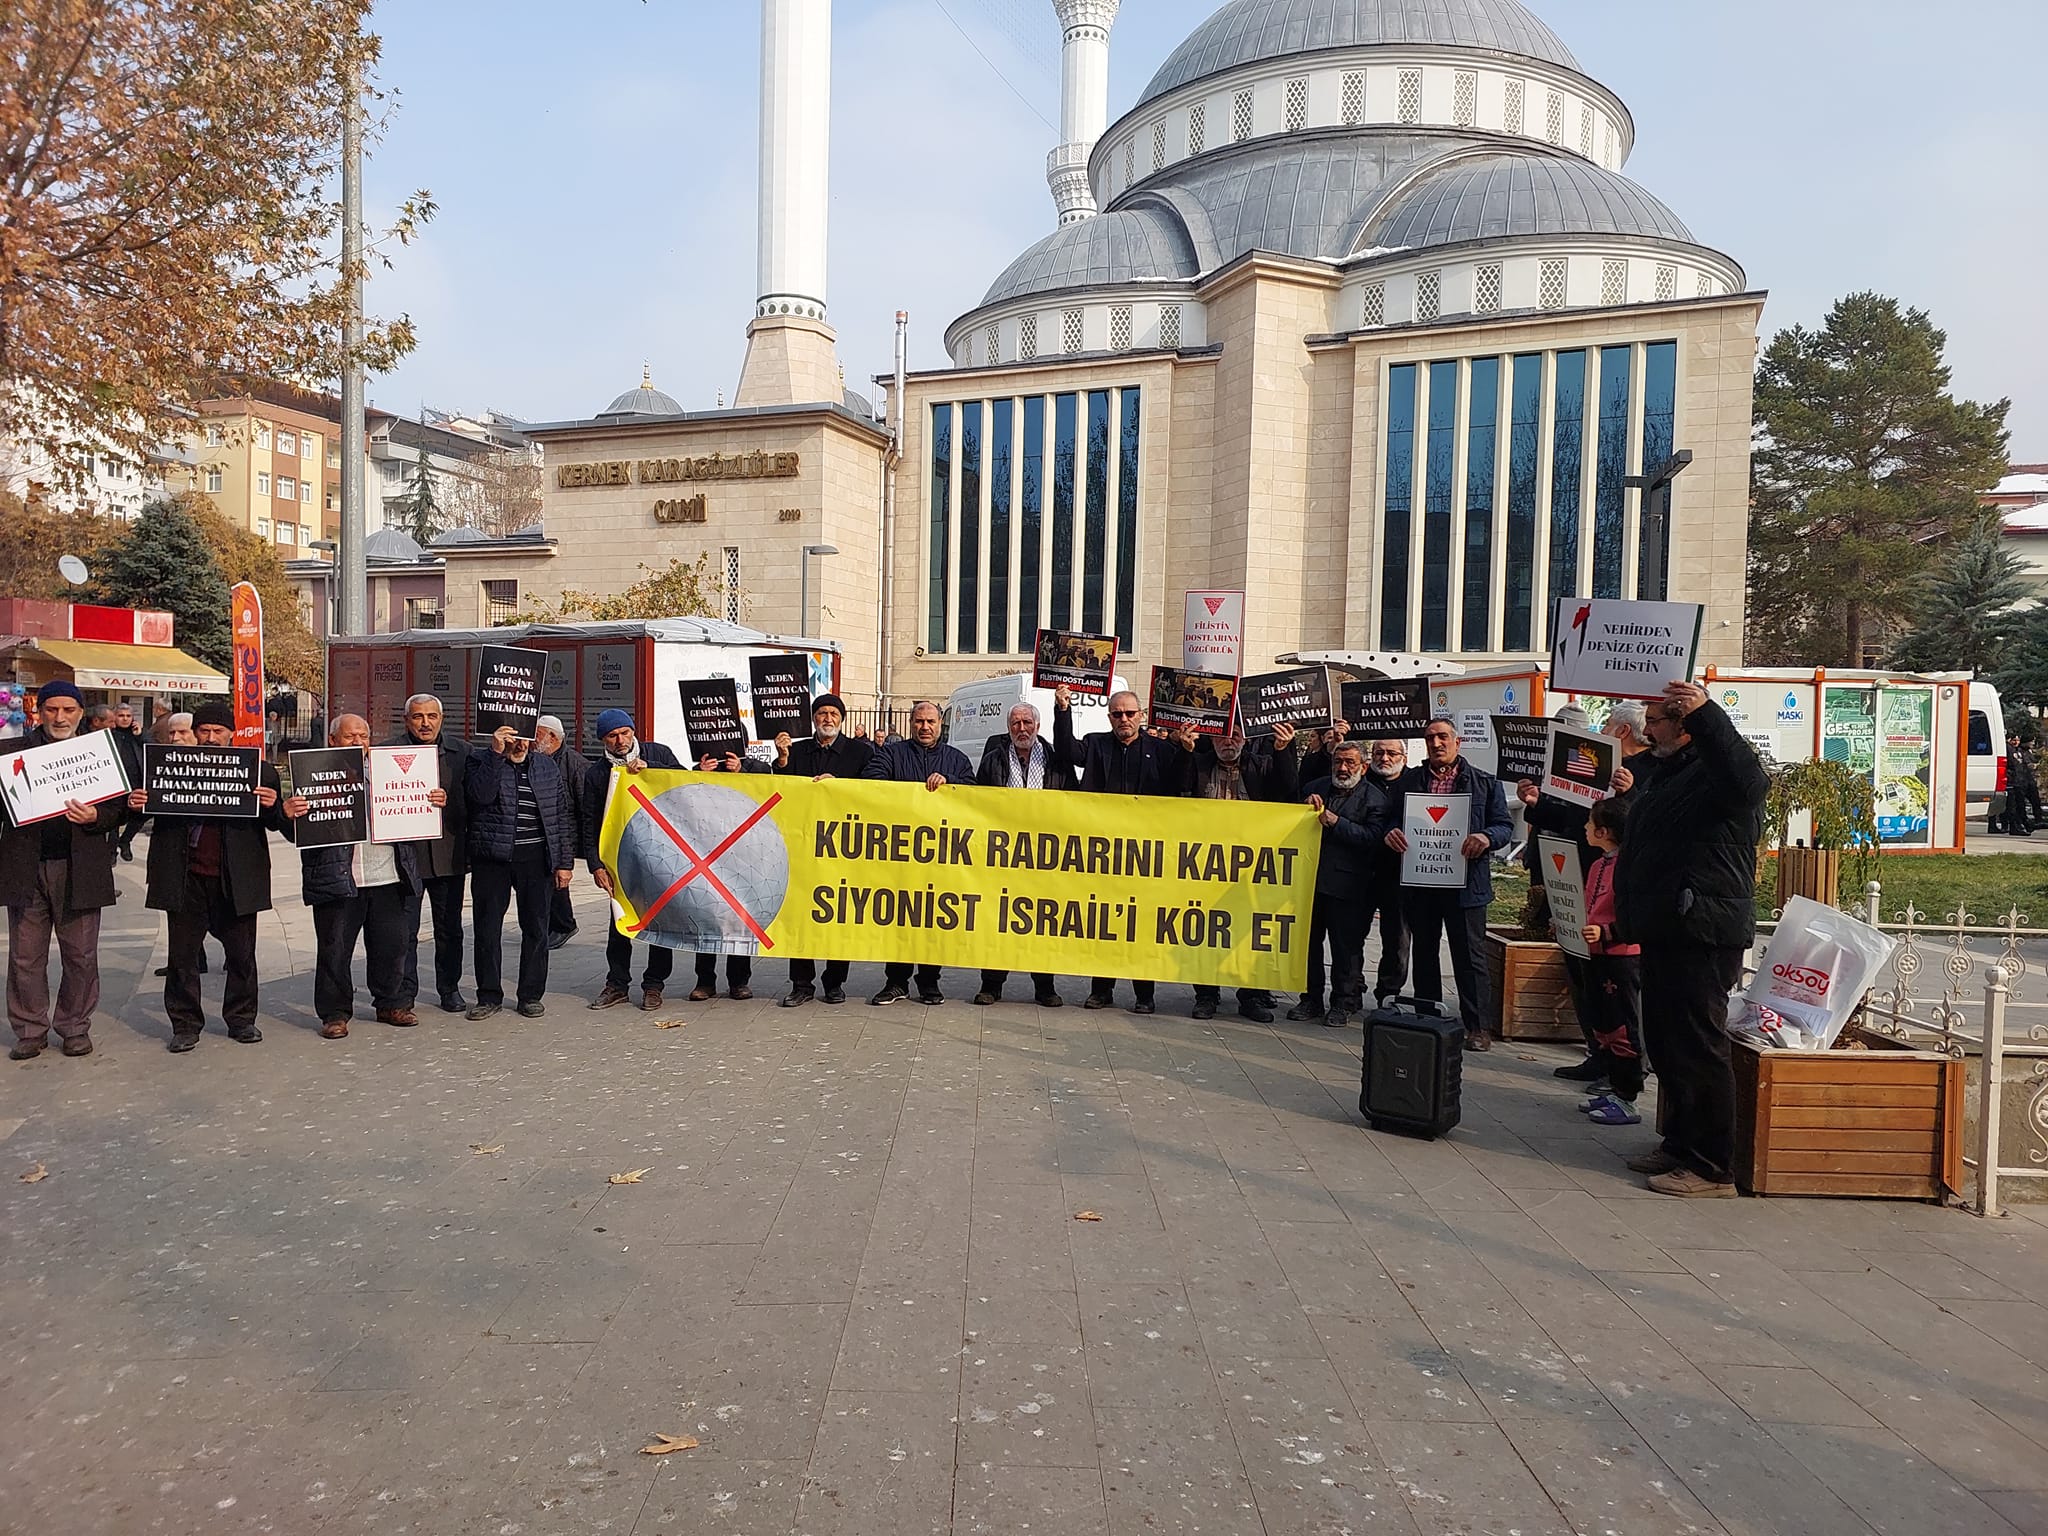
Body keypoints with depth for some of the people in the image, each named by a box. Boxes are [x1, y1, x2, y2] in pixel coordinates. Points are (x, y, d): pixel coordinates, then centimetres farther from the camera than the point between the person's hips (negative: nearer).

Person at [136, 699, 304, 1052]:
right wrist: (136, 804, -11)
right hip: (186, 875, 1)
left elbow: (273, 822, 4)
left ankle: (241, 1019, 23)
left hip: (235, 877, 0)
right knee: (182, 953, 7)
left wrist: (275, 808, -18)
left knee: (241, 953, 9)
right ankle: (185, 1025, 19)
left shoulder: (257, 770, 3)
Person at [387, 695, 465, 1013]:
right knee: (404, 929, 4)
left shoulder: (460, 752, 7)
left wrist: (448, 801, -9)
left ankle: (449, 988, 24)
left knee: (449, 927, 12)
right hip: (406, 851, -2)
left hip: (448, 852, 2)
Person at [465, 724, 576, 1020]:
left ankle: (531, 995, 15)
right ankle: (489, 996, 15)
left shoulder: (548, 766, 11)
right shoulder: (482, 762, 3)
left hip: (537, 859, 2)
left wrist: (565, 862, 6)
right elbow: (480, 795, -18)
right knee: (487, 928, 4)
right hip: (492, 859, -1)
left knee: (536, 929, 4)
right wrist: (496, 754, -18)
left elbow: (561, 817, 12)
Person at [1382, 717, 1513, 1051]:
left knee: (1470, 955, -1)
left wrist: (1486, 837, -18)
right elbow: (1389, 819, 14)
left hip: (1465, 882, -3)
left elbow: (1505, 825, 4)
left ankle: (1476, 1026, 6)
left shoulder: (1484, 782, 7)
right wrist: (1389, 833, -9)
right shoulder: (1406, 781, 13)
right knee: (1424, 952, 12)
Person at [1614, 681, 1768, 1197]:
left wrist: (1707, 714, -46)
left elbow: (1750, 782, -39)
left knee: (1698, 1048, -6)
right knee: (1664, 1045, 17)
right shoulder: (1666, 773, 21)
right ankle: (1681, 1145, 29)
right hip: (1663, 935, 11)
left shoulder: (1713, 771, -12)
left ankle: (1714, 1167, 2)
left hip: (1702, 937, -11)